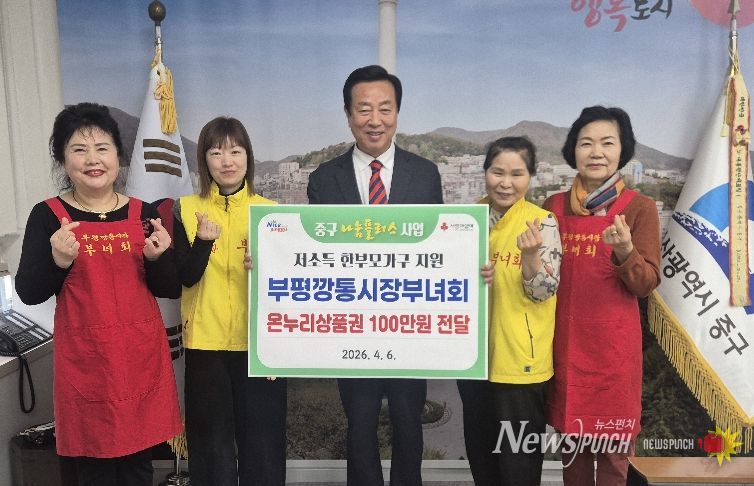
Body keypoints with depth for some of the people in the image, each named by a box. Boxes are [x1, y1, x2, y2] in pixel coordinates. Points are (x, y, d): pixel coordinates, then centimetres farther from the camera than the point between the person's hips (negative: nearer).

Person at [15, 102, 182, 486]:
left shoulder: (142, 213, 3)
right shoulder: (47, 216, -2)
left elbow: (171, 290, 5)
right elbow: (28, 294, -3)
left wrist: (157, 258, -14)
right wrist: (58, 262, -20)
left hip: (142, 355, 2)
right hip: (84, 359, -2)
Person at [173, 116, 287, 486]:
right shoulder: (186, 210, 2)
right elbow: (186, 277, -6)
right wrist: (204, 240, -23)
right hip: (205, 341, 0)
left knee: (263, 437, 9)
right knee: (212, 438, 12)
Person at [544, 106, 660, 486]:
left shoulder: (639, 207, -5)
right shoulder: (554, 206, 3)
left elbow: (646, 285, -8)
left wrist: (625, 251, -26)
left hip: (614, 343, -3)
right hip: (564, 341, 3)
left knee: (613, 446, 9)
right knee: (570, 438, 16)